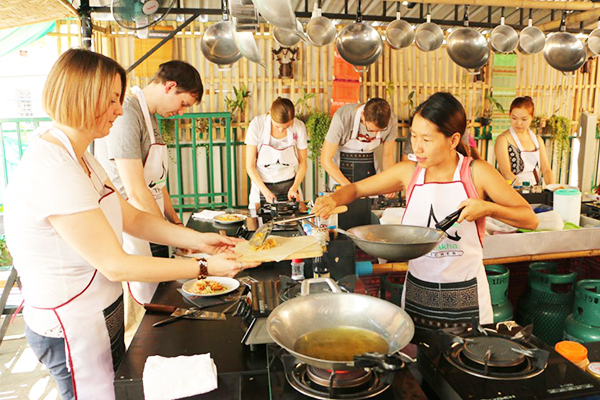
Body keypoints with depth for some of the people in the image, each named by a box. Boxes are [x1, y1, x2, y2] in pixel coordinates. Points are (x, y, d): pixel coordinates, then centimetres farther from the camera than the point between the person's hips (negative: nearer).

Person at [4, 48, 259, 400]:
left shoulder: (80, 159, 3)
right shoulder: (51, 171, -29)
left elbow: (132, 218, 3)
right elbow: (115, 265, -27)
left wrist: (198, 239, -6)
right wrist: (205, 267, -23)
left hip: (103, 314, 9)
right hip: (73, 329, -9)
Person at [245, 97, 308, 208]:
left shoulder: (299, 127, -13)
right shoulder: (257, 125, -17)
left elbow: (302, 163, -1)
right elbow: (250, 166, -12)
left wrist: (294, 188, -14)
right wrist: (265, 191, -21)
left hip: (289, 184, 1)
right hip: (262, 185, -1)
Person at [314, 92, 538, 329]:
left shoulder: (476, 172, -9)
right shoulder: (408, 172, -3)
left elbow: (530, 220, -4)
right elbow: (356, 189, 7)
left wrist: (488, 208, -21)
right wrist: (333, 200, -13)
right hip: (417, 291, 2)